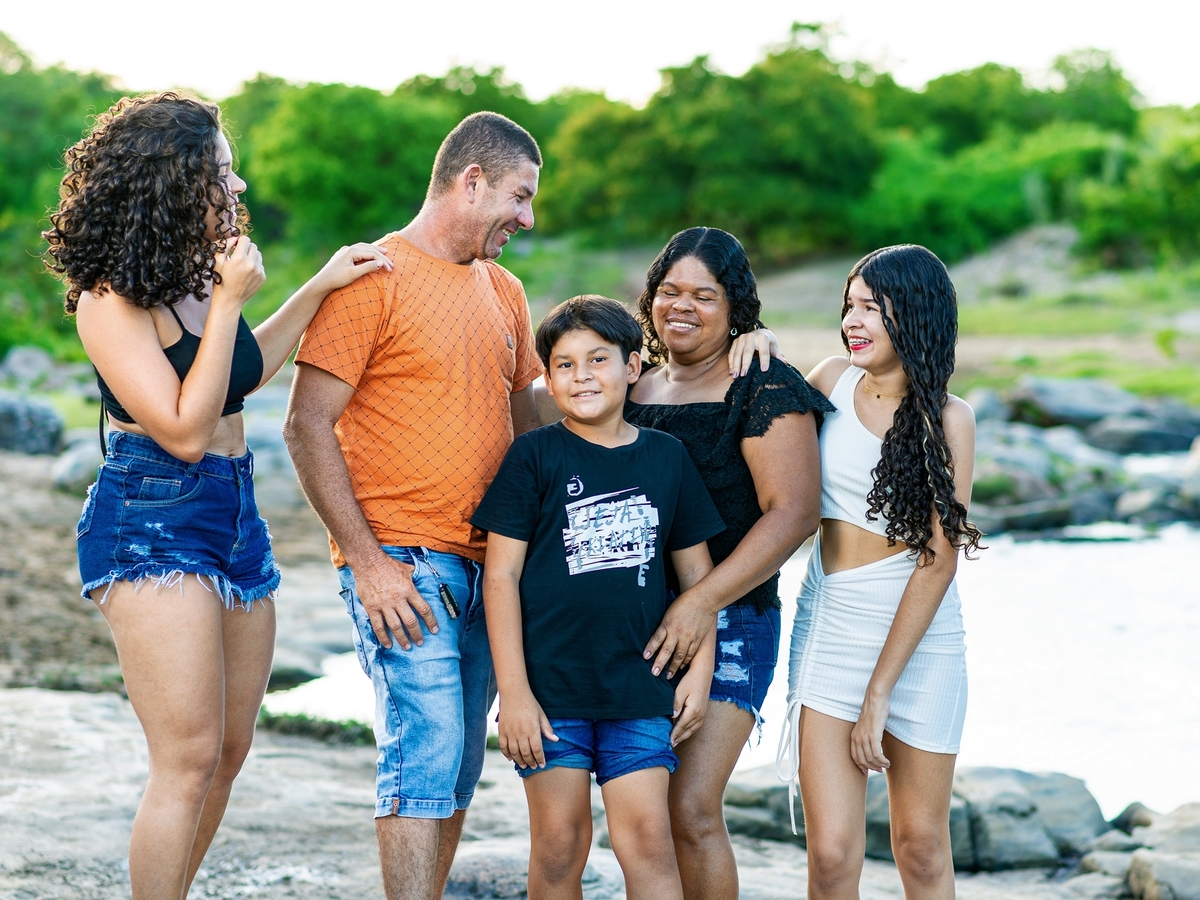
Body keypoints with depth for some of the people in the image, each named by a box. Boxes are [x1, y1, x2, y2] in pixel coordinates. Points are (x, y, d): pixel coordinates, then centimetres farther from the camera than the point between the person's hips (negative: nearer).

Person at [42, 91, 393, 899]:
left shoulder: (204, 273, 8)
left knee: (230, 749, 12)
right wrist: (231, 301, -18)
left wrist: (318, 289, 19)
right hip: (149, 527, -9)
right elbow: (186, 430, -19)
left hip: (236, 519, 9)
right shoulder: (110, 300, -16)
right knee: (190, 757, -13)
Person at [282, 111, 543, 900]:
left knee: (458, 771, 9)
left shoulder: (504, 292, 16)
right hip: (402, 562, -7)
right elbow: (308, 426, -11)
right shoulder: (375, 278, -6)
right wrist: (368, 562, -15)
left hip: (486, 566, 7)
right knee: (425, 753, -13)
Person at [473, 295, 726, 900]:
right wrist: (513, 691, -9)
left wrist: (700, 670, 6)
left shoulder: (665, 456, 7)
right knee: (559, 847, 4)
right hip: (549, 685, -2)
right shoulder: (535, 456, -2)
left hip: (640, 688, 2)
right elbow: (501, 576, -4)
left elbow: (695, 572, 14)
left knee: (648, 839, -3)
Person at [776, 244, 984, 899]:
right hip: (828, 626, 2)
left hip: (919, 639, -2)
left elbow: (939, 559, -11)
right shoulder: (833, 381, 3)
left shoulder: (948, 419, -6)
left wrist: (878, 693, -16)